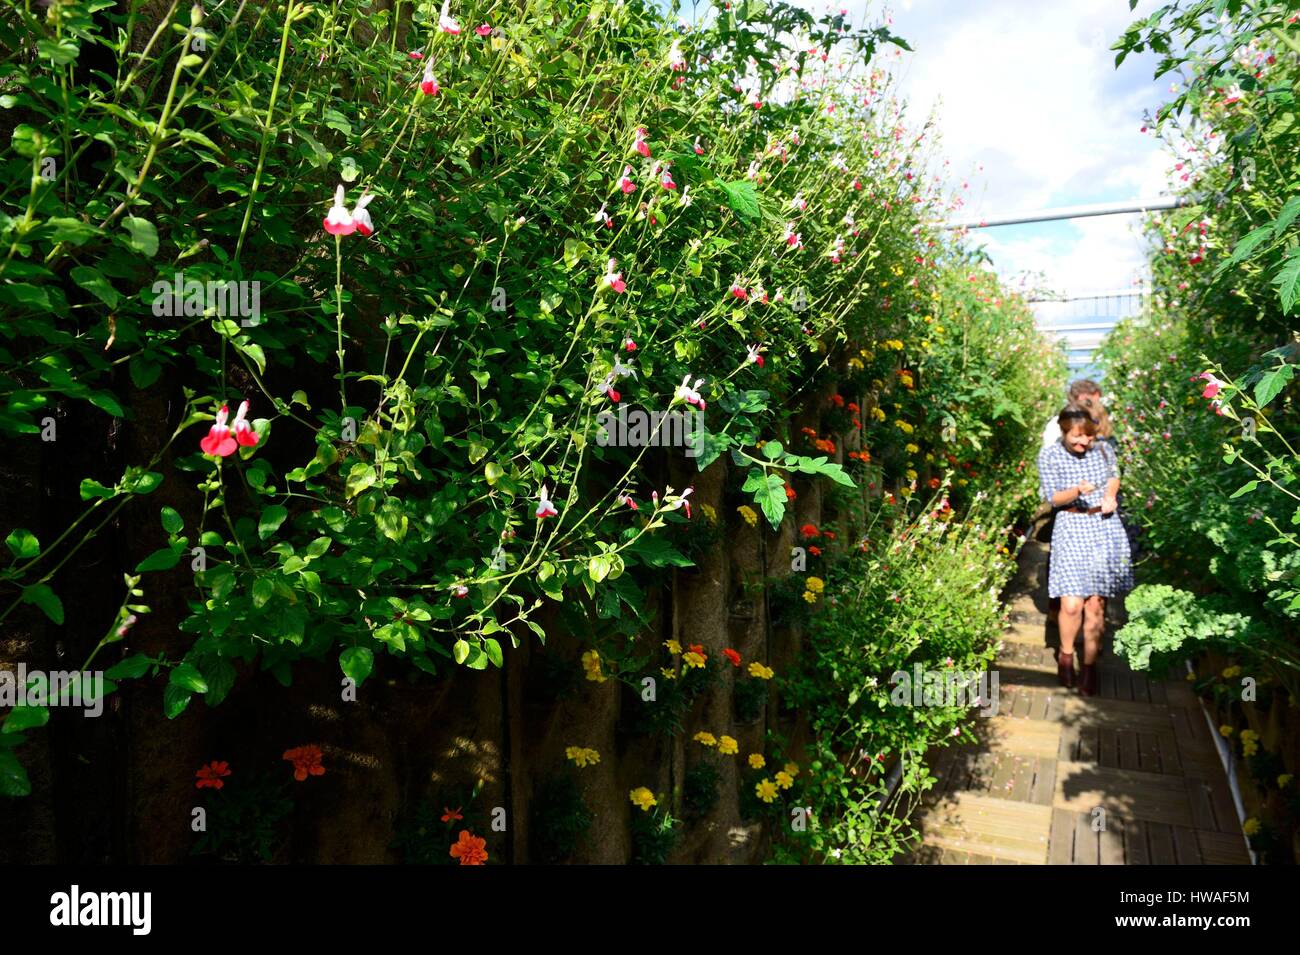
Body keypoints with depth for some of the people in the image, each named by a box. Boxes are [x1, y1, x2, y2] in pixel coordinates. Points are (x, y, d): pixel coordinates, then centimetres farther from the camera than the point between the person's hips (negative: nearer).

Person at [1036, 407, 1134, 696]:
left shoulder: (1103, 449, 0)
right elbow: (1053, 497, -8)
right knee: (1072, 604, -10)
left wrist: (1110, 494, -2)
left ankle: (1089, 665, 17)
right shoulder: (1049, 456, -8)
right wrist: (1078, 491, -27)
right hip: (1071, 528, -2)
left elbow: (1114, 475, 18)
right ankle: (1066, 654, 20)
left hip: (1105, 526, 2)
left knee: (1095, 604, 1)